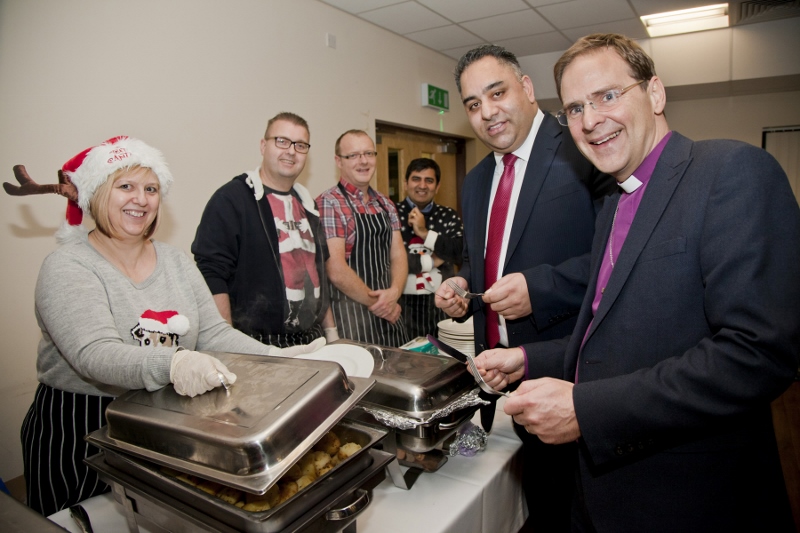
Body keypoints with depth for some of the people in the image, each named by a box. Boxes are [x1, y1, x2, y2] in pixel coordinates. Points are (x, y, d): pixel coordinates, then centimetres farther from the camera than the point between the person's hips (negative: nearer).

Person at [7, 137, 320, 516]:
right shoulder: (68, 268, -13)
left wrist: (280, 360, -16)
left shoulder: (176, 262, 3)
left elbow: (214, 333, -1)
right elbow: (96, 354, -27)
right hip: (79, 434, -4)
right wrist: (171, 365, -45)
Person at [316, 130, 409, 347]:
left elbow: (398, 255, 7)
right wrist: (378, 303, -10)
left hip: (390, 312, 7)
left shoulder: (385, 204, 11)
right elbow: (336, 271, -17)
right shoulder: (328, 204, -11)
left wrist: (394, 293, -12)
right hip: (350, 313, -6)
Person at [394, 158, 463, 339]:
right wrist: (430, 261, -9)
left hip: (441, 303, 3)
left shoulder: (449, 216, 7)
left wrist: (425, 233, -12)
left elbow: (465, 254, -8)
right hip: (403, 302, -2)